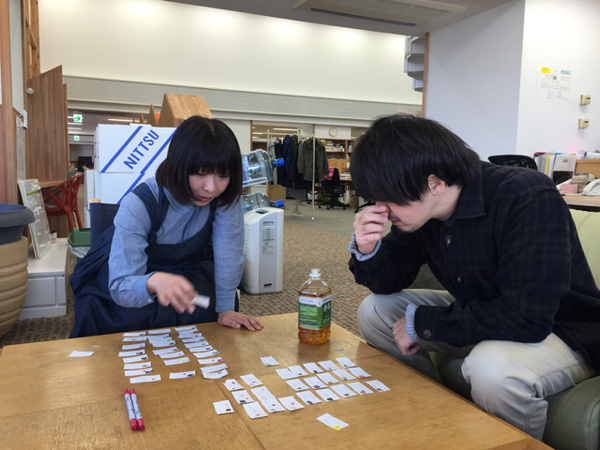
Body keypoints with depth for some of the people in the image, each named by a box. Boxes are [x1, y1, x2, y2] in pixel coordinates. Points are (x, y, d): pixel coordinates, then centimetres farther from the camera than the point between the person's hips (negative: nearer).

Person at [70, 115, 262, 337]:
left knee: (200, 311, -21)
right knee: (134, 317, -25)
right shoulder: (139, 205, -34)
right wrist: (154, 281, -60)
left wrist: (225, 309, -19)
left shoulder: (225, 196, -27)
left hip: (186, 267, 3)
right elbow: (121, 286, -38)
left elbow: (229, 253, -20)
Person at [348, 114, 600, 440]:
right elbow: (391, 281, 1)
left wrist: (421, 322, -25)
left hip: (564, 333, -6)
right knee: (373, 311, -3)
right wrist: (367, 251, -23)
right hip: (478, 313, 7)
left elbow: (526, 318, -35)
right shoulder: (420, 208, -9)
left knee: (492, 367, -38)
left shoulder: (530, 199, -30)